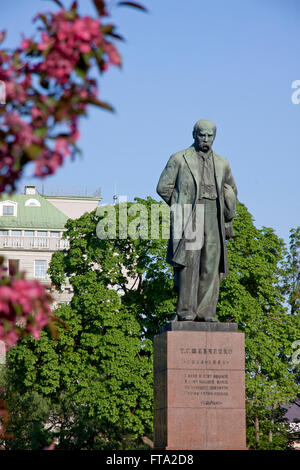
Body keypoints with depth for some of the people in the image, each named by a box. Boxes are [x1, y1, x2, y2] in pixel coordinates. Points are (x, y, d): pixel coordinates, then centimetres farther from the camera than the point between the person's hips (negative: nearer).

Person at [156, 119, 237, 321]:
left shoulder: (222, 164, 17)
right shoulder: (179, 159, 6)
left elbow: (231, 191, 28)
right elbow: (164, 187, 5)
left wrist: (227, 221, 20)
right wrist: (181, 207, 5)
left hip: (213, 219, 4)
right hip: (187, 219, -4)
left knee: (211, 265, -2)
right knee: (188, 262, -12)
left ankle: (206, 313, -2)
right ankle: (186, 311, -14)